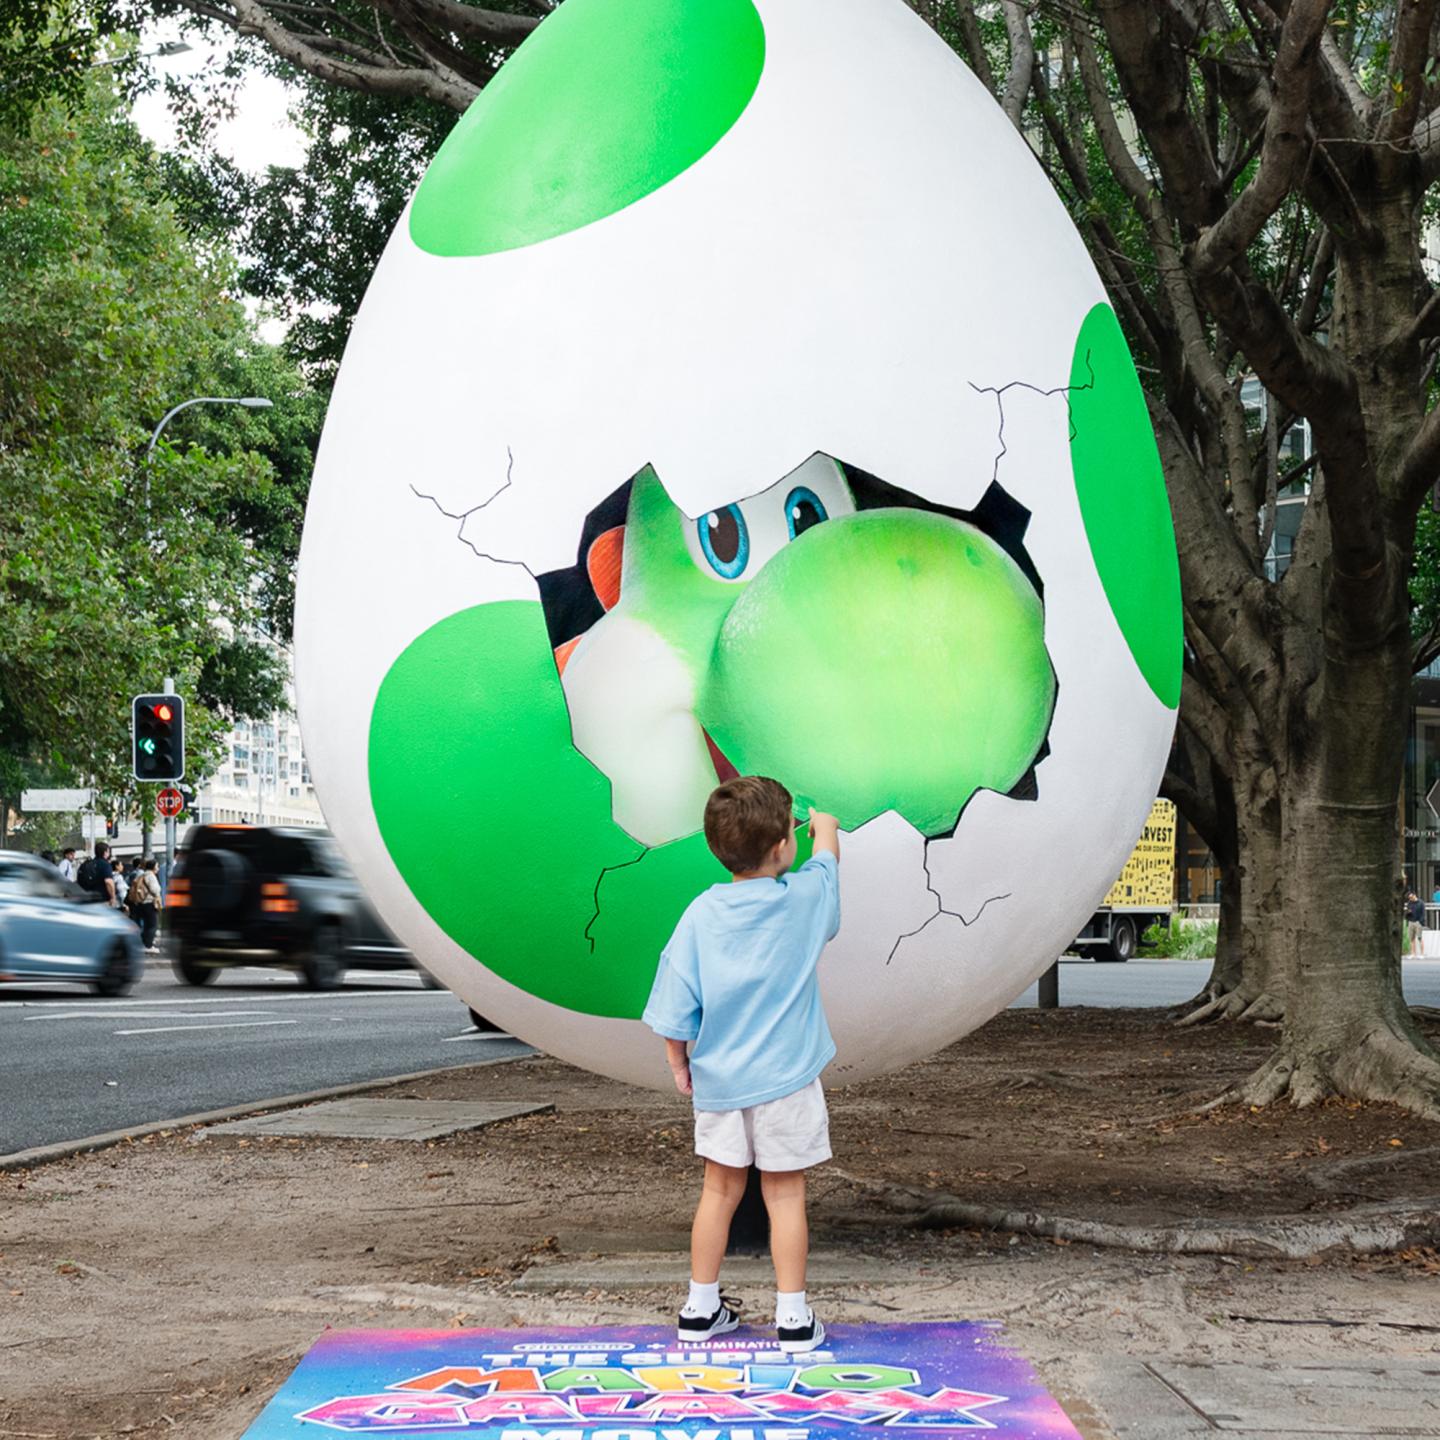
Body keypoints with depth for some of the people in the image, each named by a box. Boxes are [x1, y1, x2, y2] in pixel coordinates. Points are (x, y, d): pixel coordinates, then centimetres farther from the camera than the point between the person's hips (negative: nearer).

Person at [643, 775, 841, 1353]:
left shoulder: (701, 915, -7)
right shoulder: (804, 898, -9)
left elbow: (675, 1008, -4)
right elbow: (827, 857, 15)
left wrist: (679, 1065, 10)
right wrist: (825, 827, 35)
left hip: (718, 1081, 2)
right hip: (785, 1078, -2)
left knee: (720, 1189, 13)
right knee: (785, 1193, 5)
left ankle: (701, 1307, 22)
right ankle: (792, 1317, 9)